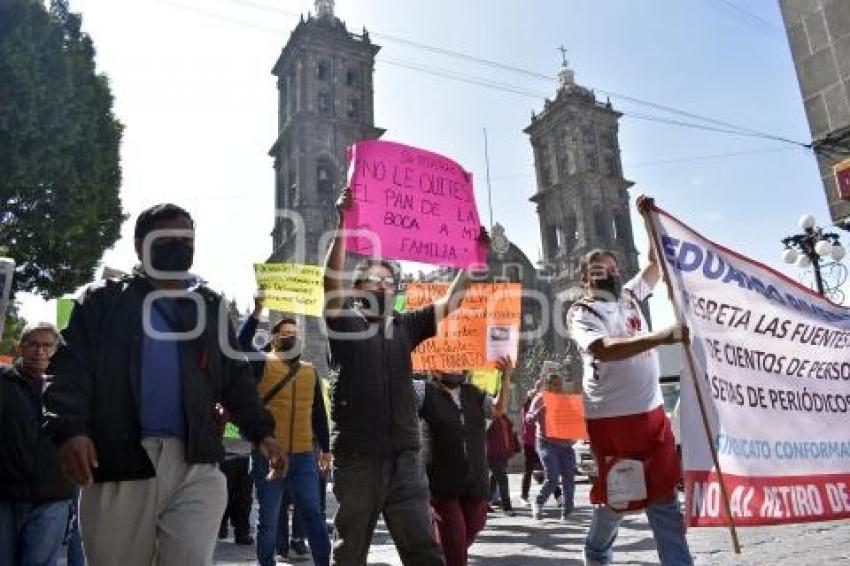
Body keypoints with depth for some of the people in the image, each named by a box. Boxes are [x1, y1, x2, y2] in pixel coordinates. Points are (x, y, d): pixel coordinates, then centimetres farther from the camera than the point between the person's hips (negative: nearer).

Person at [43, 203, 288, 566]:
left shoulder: (209, 306, 16)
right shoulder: (103, 300, 9)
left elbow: (235, 379, 15)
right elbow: (72, 370, -1)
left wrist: (261, 431, 1)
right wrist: (69, 429, -19)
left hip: (195, 465, 1)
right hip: (118, 464, -1)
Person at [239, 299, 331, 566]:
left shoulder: (311, 371, 12)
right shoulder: (263, 364, 1)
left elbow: (319, 413, 17)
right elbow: (241, 344, -20)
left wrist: (325, 448, 17)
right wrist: (256, 313, -29)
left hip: (303, 456, 3)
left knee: (312, 514, 4)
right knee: (269, 518, 9)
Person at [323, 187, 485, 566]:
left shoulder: (405, 326, 13)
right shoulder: (345, 324, 3)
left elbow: (451, 301, 11)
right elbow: (331, 281, -14)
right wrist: (344, 224, -22)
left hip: (405, 456, 3)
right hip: (357, 457, -3)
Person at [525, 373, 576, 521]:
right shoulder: (541, 398, 0)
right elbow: (529, 418, -9)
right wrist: (540, 410, -27)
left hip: (566, 444, 5)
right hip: (547, 444, -5)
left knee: (569, 479, 0)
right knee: (552, 479, -11)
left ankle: (567, 512, 11)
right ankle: (538, 504, 11)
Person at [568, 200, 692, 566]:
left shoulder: (630, 295, 13)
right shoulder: (581, 313, -9)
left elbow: (655, 264, 25)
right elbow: (602, 350, -28)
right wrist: (662, 337, -34)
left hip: (652, 413, 6)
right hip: (611, 418, -5)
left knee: (664, 496, 8)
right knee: (616, 496, 9)